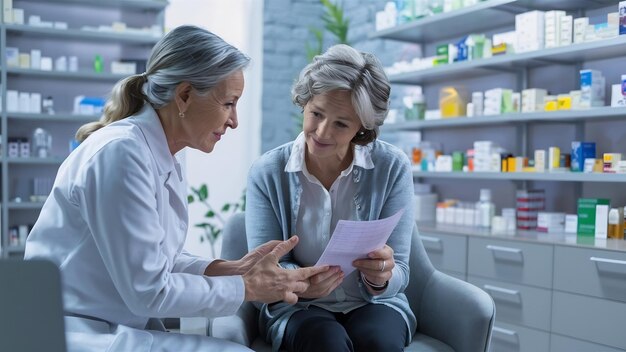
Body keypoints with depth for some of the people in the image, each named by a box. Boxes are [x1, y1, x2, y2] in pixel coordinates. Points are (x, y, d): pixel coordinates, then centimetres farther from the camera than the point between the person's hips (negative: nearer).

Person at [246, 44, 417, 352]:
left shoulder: (393, 168, -8)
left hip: (373, 304, 1)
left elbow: (398, 273, -8)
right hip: (296, 307, 0)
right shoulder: (267, 173, -7)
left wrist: (382, 278, -32)